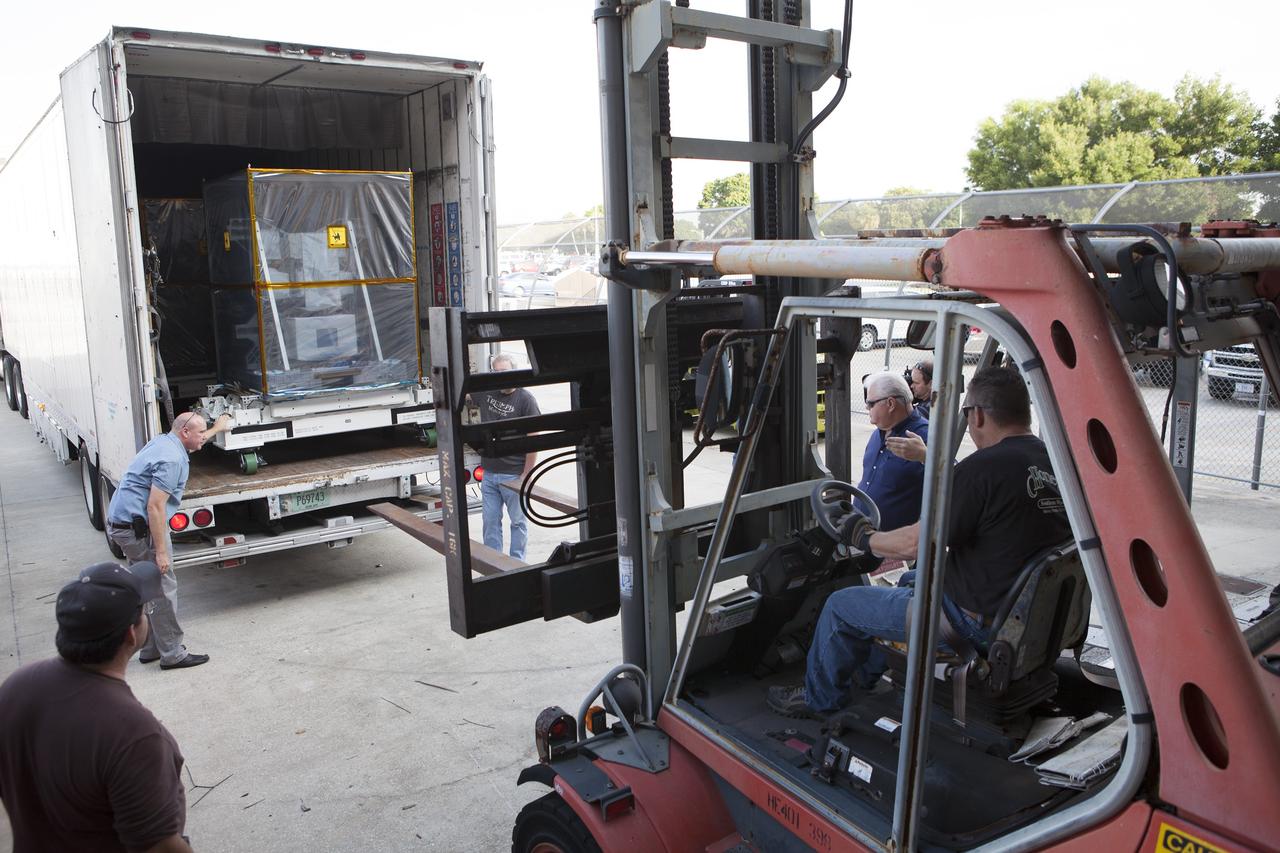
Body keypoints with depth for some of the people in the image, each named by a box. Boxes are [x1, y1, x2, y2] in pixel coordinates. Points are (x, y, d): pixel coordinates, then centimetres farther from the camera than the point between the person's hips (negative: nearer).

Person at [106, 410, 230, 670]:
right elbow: (155, 506, -24)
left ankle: (150, 648, 26)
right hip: (138, 528, -11)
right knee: (163, 588, -3)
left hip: (121, 523, 11)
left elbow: (193, 442, 37)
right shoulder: (172, 460, -20)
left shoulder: (163, 441, 10)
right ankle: (172, 654, 4)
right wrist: (161, 551, -22)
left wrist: (217, 428, 51)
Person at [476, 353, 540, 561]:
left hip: (513, 475, -5)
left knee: (518, 522, 8)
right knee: (491, 522, 10)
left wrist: (526, 476, -13)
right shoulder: (485, 392, 5)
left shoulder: (525, 399, -10)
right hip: (488, 473, 5)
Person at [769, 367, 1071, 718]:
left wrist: (865, 538, -1)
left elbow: (916, 544, -21)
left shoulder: (983, 467, -25)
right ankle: (867, 673, 44)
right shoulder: (1055, 462, 0)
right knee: (911, 579, 33)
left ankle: (818, 698, 27)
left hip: (975, 619, -9)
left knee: (841, 605, 6)